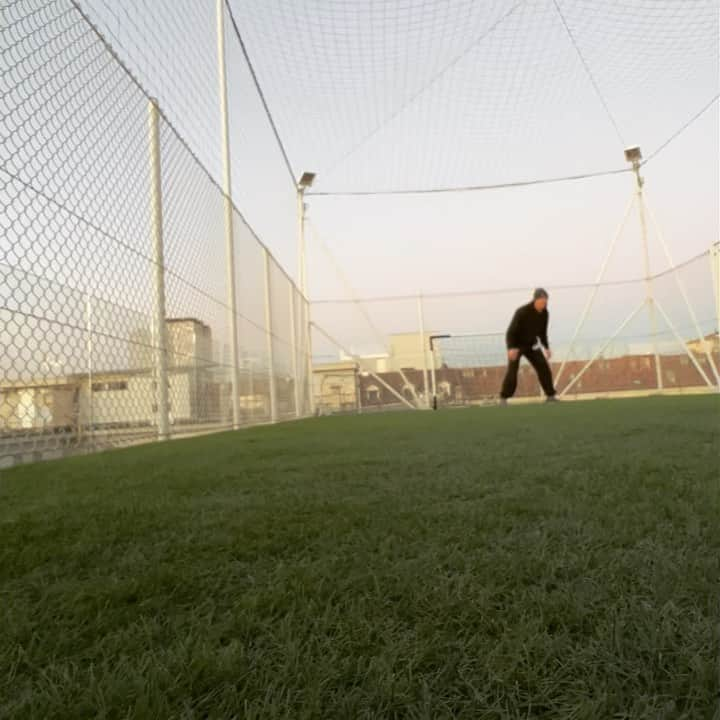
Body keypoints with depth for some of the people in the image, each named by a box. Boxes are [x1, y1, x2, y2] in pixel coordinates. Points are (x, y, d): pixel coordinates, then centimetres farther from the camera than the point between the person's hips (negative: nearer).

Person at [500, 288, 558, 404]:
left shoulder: (544, 313, -9)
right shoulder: (522, 312, -29)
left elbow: (542, 331, 8)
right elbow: (511, 331, -27)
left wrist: (546, 347, 3)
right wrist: (511, 348, -39)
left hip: (531, 344, 5)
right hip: (516, 344, -5)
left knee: (544, 367, -3)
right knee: (512, 370, -17)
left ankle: (550, 396, 9)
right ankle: (503, 398, -6)